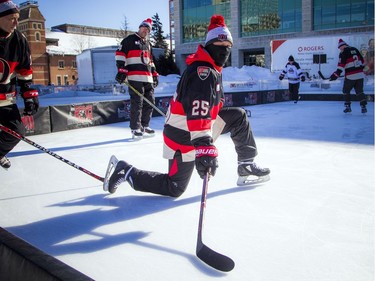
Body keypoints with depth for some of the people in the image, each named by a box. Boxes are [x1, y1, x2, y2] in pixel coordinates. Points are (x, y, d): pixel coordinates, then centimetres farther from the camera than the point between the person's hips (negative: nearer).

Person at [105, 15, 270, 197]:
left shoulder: (212, 69, 8)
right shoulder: (203, 72, -25)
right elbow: (198, 115, -38)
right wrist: (204, 148, -47)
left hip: (200, 123, 10)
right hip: (183, 136, -9)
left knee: (238, 116, 6)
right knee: (174, 188, -2)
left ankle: (247, 166, 12)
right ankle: (127, 172, 11)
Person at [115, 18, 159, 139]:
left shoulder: (148, 44, 25)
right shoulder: (130, 39, 2)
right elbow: (120, 53, -6)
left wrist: (154, 74, 24)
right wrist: (121, 69, -15)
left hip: (148, 78, 8)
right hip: (135, 77, -8)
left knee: (150, 102, 9)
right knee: (137, 103, -10)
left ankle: (144, 126, 21)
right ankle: (135, 129, -2)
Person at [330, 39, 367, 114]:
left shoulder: (343, 52, -5)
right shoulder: (355, 49, 13)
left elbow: (341, 64, -14)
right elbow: (362, 61, 20)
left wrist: (336, 74, -13)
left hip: (350, 76, -5)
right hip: (360, 74, 5)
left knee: (346, 91, 12)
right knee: (359, 91, 11)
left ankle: (348, 106, 10)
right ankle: (363, 106, 1)